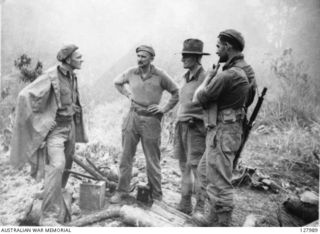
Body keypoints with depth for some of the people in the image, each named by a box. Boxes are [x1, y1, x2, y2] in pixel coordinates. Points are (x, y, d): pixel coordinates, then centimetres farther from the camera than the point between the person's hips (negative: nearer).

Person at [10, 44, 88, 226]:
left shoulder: (73, 76, 7)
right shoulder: (51, 77, -18)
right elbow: (26, 96, -23)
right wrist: (38, 121, -17)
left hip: (70, 126, 8)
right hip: (55, 128, -8)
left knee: (66, 167, 15)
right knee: (57, 166, -21)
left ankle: (59, 208, 35)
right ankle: (48, 216, -14)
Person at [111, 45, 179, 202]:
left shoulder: (160, 76, -7)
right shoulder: (131, 73, 3)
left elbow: (176, 93, 2)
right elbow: (117, 82, 23)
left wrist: (164, 108, -5)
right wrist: (128, 94, 10)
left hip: (151, 120, -3)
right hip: (132, 117, 3)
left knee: (152, 161, 5)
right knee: (126, 157, 7)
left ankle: (156, 196, 18)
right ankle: (121, 191, 19)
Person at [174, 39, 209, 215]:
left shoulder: (205, 79, -12)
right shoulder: (186, 77, 14)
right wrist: (178, 126, 17)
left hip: (195, 127, -8)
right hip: (181, 126, 8)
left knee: (197, 168, -4)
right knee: (184, 166, 13)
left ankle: (200, 208, 7)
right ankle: (185, 204, 24)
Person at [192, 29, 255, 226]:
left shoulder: (228, 75, -23)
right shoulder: (246, 71, 7)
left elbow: (199, 98, -13)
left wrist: (208, 78, 4)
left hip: (222, 132, -10)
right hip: (231, 129, 10)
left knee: (220, 183, 1)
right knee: (205, 171, 22)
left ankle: (223, 225, 16)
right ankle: (213, 217, 33)